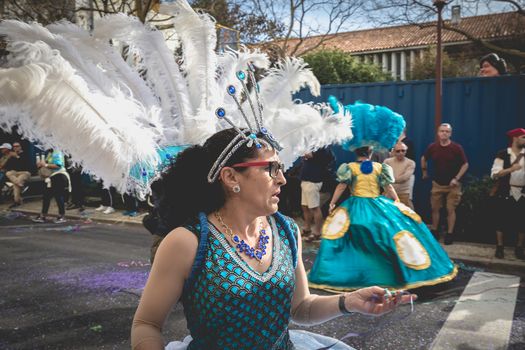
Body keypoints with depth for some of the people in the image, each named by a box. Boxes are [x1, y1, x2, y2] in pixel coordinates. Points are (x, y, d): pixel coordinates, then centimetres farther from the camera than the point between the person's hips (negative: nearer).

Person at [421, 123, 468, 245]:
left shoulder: (457, 148, -11)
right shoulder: (432, 147, -3)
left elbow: (465, 164, -7)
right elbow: (423, 158, 16)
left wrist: (457, 178, -14)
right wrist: (424, 171, 15)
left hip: (452, 184, -3)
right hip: (437, 183, 3)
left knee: (450, 209, -1)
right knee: (435, 208, 9)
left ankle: (450, 234, 7)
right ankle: (434, 231, 21)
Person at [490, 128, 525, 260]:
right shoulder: (503, 154, -4)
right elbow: (494, 174, -11)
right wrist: (510, 169, -23)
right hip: (506, 192, -3)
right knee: (502, 219, 3)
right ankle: (499, 247, 13)